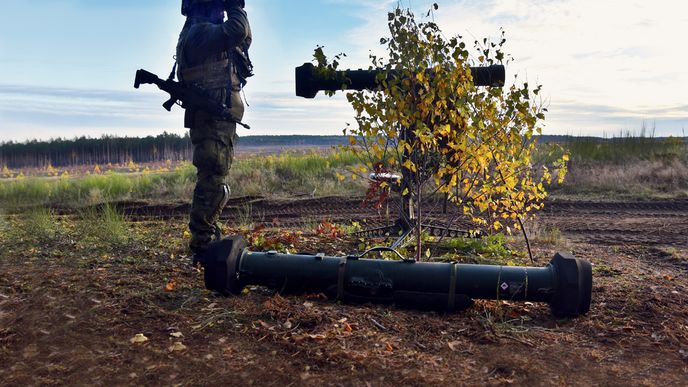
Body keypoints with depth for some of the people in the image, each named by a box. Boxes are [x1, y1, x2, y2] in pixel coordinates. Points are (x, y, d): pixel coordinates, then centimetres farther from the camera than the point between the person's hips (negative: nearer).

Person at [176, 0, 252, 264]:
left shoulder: (208, 33, 21)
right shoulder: (199, 32, -10)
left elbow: (244, 39, 27)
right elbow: (236, 31, -23)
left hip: (218, 120, 11)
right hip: (211, 119, -11)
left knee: (214, 182, 15)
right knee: (211, 183, -11)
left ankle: (210, 242, 25)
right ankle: (202, 248, -6)